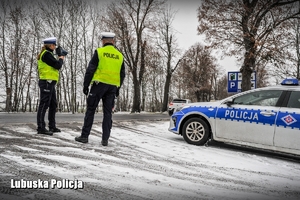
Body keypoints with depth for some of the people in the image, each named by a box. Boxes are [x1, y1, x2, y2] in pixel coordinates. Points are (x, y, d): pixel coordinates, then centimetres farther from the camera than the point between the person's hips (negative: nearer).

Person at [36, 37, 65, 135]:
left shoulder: (46, 54, 20)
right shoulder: (46, 54, -11)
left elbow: (53, 65, 19)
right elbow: (57, 65, -16)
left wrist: (58, 60, 7)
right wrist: (61, 59, 2)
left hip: (50, 83, 11)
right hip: (46, 82, -11)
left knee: (53, 105, 14)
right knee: (44, 105, -9)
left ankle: (52, 126, 21)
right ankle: (41, 128, -6)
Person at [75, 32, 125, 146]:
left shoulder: (99, 52, -2)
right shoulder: (119, 55, 11)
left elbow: (90, 69, -6)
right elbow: (122, 74, 14)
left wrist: (86, 85, 0)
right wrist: (118, 88, 23)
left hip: (99, 84, -4)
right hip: (113, 86, 4)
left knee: (90, 110, 5)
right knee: (108, 112, 7)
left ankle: (84, 136, 8)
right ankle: (105, 139, 6)